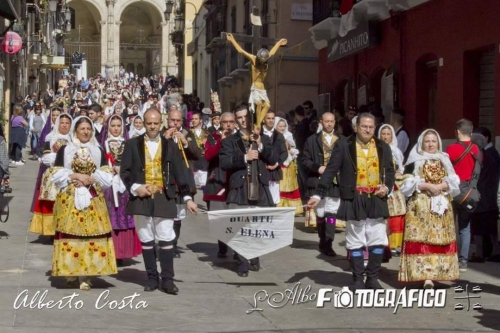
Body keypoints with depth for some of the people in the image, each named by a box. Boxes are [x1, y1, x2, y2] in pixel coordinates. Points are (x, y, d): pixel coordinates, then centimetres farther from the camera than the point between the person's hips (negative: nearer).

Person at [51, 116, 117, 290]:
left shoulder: (98, 151, 11)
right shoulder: (64, 150, 4)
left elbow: (107, 177, 4)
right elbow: (57, 176, -2)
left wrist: (90, 179, -11)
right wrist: (75, 176, -14)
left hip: (93, 200, 2)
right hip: (69, 200, -2)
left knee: (91, 234, -4)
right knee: (71, 234, -5)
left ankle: (86, 276, -2)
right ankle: (71, 273, 6)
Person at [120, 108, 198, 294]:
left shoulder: (170, 145, 6)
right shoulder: (133, 144, 6)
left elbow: (179, 172, 3)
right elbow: (124, 171, 4)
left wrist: (187, 197, -3)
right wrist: (134, 187, -13)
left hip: (164, 198, 0)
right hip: (141, 198, 1)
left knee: (166, 239, -4)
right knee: (146, 240, 5)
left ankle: (167, 279, 0)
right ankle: (152, 278, 13)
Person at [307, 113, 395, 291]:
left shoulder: (383, 148, 8)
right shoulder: (344, 147, -4)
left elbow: (390, 171, 18)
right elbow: (330, 171, -7)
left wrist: (387, 186, -2)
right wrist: (318, 194, -14)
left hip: (376, 200, 3)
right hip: (354, 200, -3)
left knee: (378, 241, 3)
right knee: (356, 242, 3)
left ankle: (372, 278, 16)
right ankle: (357, 279, 12)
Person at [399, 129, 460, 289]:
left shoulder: (445, 161, 13)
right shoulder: (415, 161, 3)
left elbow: (454, 182, 6)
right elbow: (408, 183, -5)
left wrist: (440, 186, -13)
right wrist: (427, 186, -16)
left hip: (442, 206, 3)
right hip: (420, 205, -3)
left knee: (440, 239, 0)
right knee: (421, 240, -11)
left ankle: (435, 273, 6)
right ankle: (427, 276, -15)